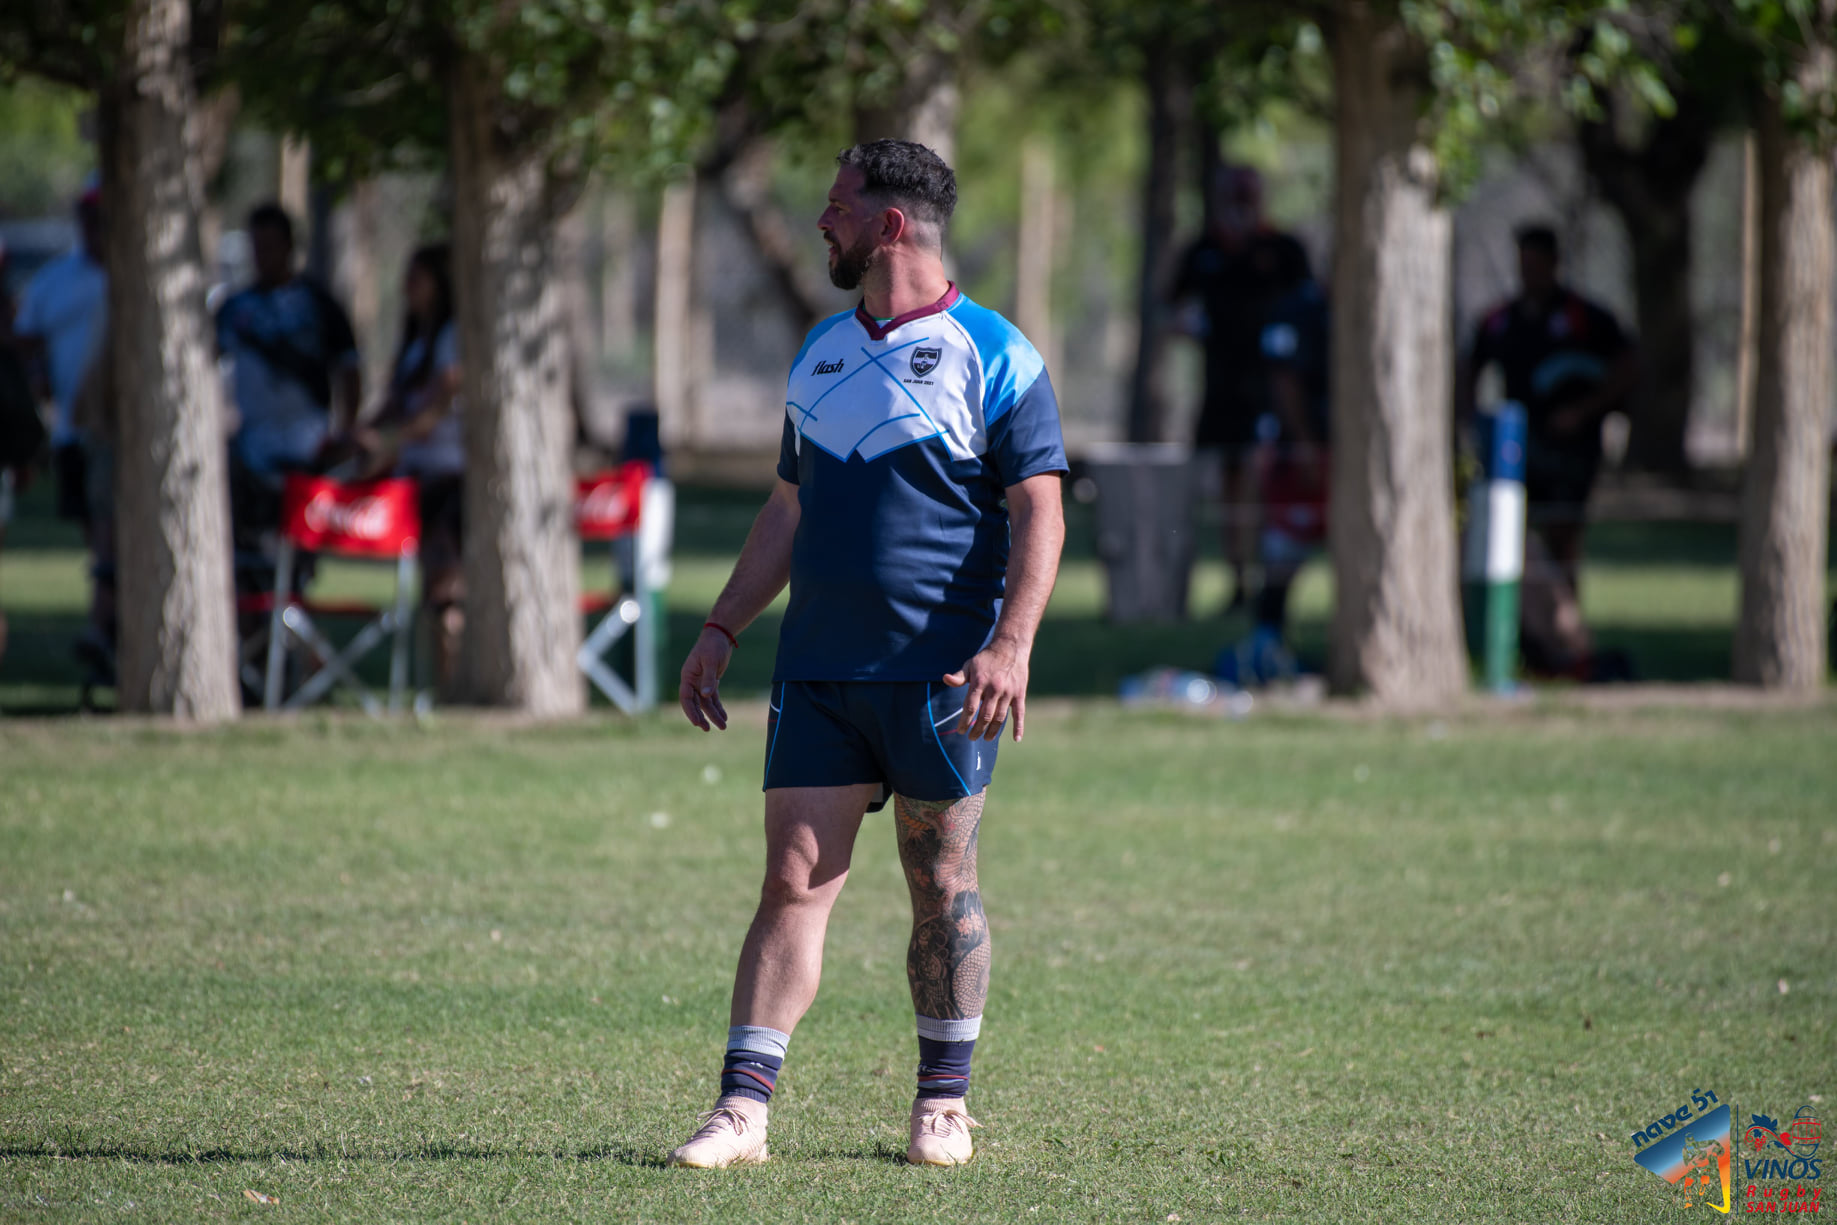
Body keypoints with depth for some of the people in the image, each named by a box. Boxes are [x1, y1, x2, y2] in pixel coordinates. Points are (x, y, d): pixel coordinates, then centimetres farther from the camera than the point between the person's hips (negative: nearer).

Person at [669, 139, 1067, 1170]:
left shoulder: (993, 356, -4)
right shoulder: (822, 353, 16)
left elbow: (1039, 512, -8)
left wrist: (1011, 643, -20)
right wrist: (722, 631, 15)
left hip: (940, 671, -5)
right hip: (818, 670, 5)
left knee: (942, 887, 4)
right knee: (794, 879, -3)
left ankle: (944, 1103, 17)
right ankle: (744, 1107, -6)